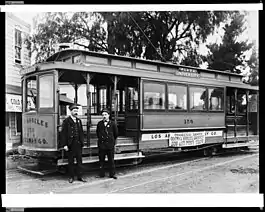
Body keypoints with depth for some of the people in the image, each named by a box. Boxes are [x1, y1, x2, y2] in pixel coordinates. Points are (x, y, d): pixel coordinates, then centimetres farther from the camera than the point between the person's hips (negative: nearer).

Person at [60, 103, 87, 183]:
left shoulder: (79, 121, 13)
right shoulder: (66, 121, -3)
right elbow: (63, 133, -6)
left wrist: (82, 142, 8)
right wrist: (64, 145, -12)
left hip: (78, 144, 4)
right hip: (71, 144, -4)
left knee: (79, 161, 6)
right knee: (71, 161, 4)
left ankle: (79, 176, 13)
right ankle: (71, 177, 14)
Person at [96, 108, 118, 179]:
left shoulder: (112, 124, -1)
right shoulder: (99, 124, 5)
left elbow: (116, 134, 9)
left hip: (110, 145, -1)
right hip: (101, 145, 2)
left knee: (111, 160, 5)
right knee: (101, 160, 6)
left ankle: (112, 174, 15)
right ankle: (101, 174, 15)